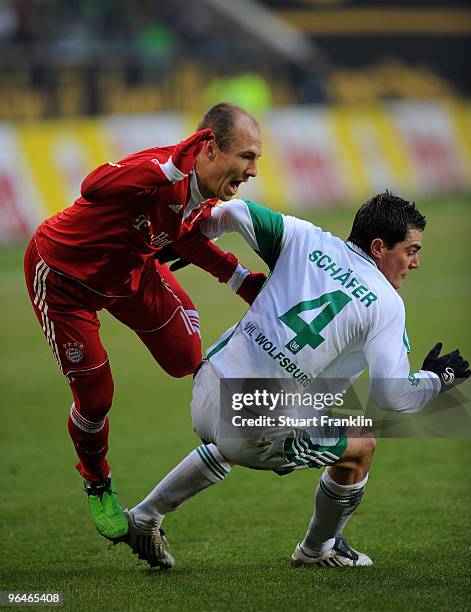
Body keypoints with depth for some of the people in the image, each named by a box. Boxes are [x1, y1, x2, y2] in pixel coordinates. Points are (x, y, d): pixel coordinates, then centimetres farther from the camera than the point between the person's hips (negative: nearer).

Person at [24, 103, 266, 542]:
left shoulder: (207, 196, -13)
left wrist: (242, 279, 0)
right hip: (61, 274, -7)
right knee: (95, 396, 0)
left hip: (131, 269, 7)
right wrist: (175, 163, -58)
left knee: (185, 361, -6)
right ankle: (97, 485, 27)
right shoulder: (156, 170, -39)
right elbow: (94, 189, -57)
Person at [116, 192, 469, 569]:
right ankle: (318, 550, 34)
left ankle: (145, 517, 42)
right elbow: (392, 396, -12)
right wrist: (437, 378, 8)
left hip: (206, 394, 6)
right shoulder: (386, 305, -6)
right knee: (361, 446, 16)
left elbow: (235, 213, 5)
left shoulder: (305, 240, 7)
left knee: (228, 447, 40)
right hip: (255, 429, -6)